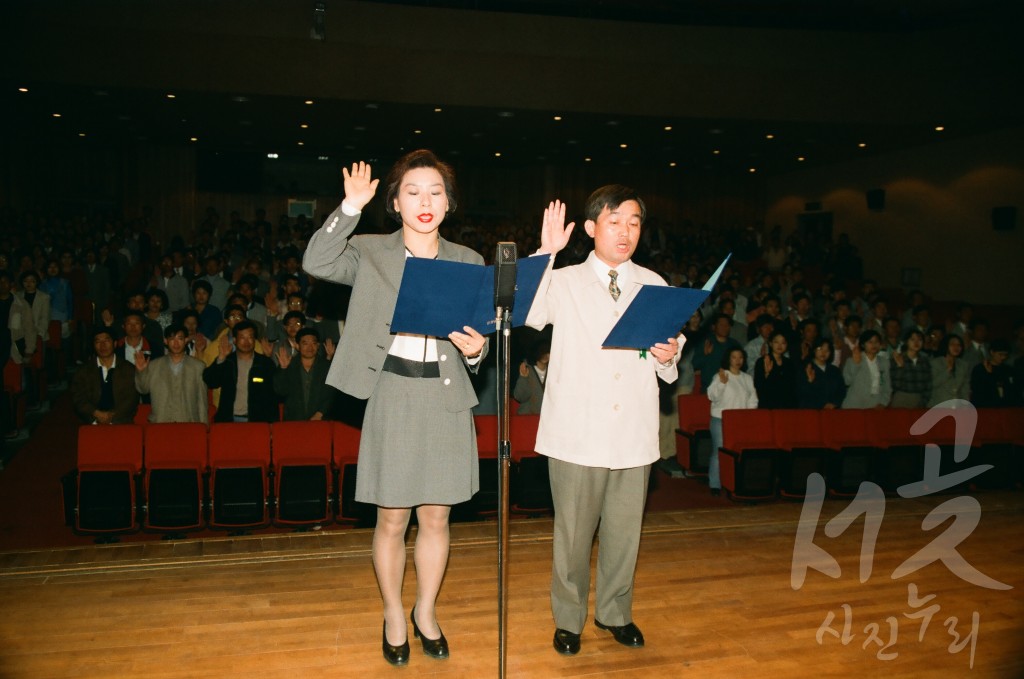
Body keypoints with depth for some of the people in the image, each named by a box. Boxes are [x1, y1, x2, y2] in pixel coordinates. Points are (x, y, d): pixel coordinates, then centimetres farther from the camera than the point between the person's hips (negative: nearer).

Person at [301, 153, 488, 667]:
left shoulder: (468, 263, 7)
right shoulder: (370, 254, 1)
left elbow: (478, 342, 11)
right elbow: (315, 263, -18)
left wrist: (475, 350, -11)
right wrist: (351, 207, -23)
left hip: (446, 398, 2)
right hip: (393, 396, -2)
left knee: (436, 517, 12)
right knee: (392, 522, 7)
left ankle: (426, 612, 34)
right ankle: (393, 615, 30)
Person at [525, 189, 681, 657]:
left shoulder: (655, 286, 10)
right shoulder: (564, 282, 1)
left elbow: (666, 370, 15)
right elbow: (525, 314, -20)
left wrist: (668, 358, -8)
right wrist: (547, 252, -22)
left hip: (635, 434, 3)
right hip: (577, 434, -2)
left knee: (625, 530, 12)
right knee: (573, 531, 6)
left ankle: (615, 612, 33)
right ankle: (568, 618, 25)